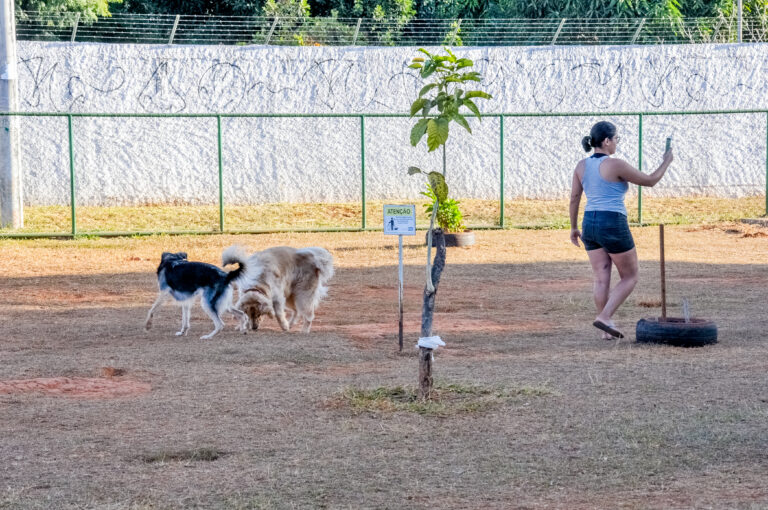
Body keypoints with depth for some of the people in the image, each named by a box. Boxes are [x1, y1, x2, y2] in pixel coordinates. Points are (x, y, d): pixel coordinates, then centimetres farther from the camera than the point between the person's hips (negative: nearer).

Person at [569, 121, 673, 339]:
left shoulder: (582, 165, 6)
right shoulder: (616, 165, -13)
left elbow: (574, 198, 9)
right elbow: (650, 180, -4)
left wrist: (574, 227, 19)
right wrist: (667, 161, 12)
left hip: (590, 225, 7)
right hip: (613, 226, -7)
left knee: (601, 279, 9)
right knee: (630, 278, 7)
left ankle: (607, 329, 8)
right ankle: (604, 317, -7)